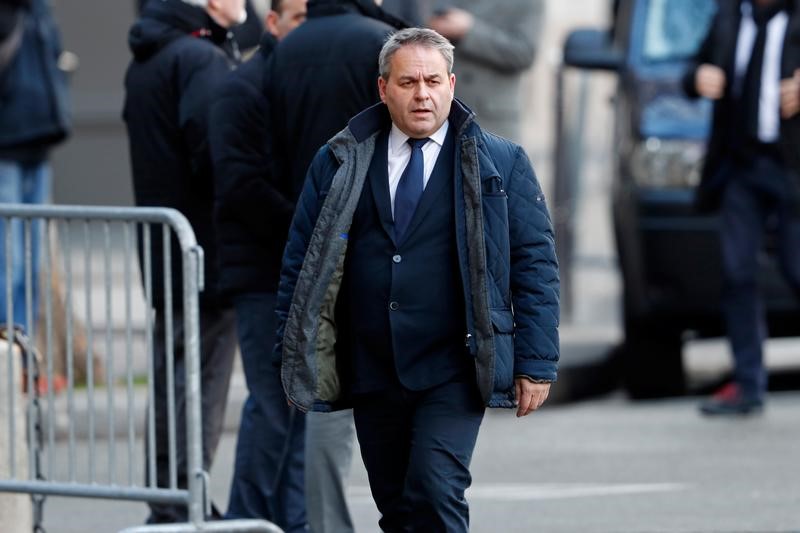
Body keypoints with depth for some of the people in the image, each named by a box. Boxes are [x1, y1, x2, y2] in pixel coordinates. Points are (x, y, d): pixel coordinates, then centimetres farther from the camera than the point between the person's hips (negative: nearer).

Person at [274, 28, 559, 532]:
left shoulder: (501, 164, 2)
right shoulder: (339, 163, 7)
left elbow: (535, 265, 1)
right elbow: (301, 261, 9)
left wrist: (537, 363, -5)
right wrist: (294, 359, 4)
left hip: (453, 374, -3)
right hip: (370, 373, 3)